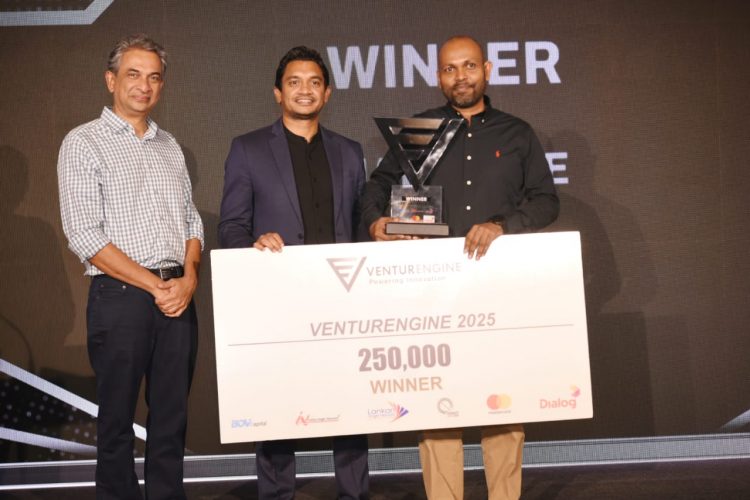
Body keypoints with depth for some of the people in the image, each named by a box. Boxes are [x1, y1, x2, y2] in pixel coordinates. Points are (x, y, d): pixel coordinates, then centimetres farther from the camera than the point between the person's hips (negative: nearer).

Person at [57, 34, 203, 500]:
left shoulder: (170, 146, 15)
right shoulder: (84, 143, -3)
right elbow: (85, 236, -11)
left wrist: (189, 278, -3)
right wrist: (155, 286, -12)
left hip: (179, 299, 5)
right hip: (120, 299, -5)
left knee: (172, 418, 9)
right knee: (117, 419, 5)